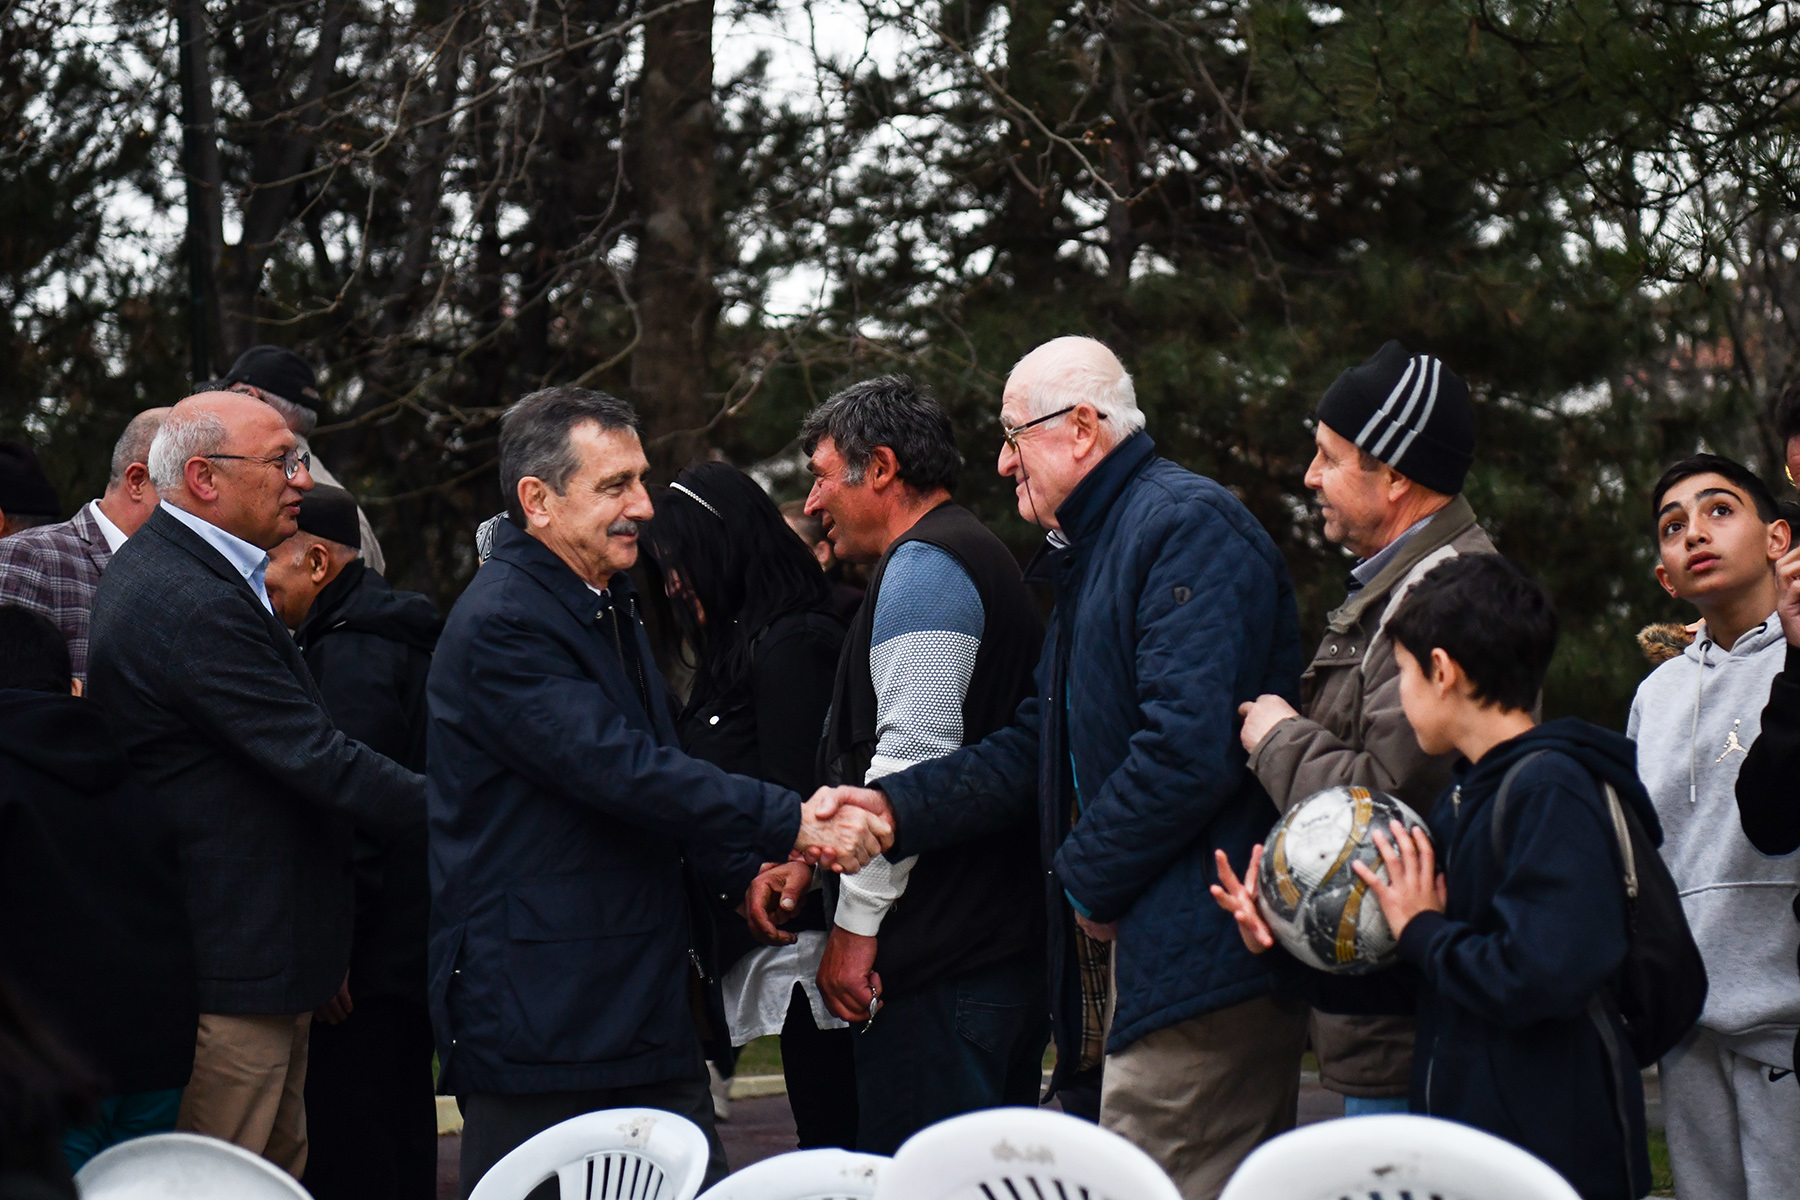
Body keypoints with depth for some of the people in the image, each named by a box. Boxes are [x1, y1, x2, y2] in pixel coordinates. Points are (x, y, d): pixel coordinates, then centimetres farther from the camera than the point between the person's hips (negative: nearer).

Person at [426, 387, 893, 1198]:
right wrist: (793, 824, -23)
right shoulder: (500, 626, -15)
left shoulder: (607, 606, 18)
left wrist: (745, 872, 8)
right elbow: (624, 770, -23)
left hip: (645, 1005, 9)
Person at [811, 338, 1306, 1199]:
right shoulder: (1089, 554, 23)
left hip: (1195, 963, -10)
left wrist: (1089, 881, -11)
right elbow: (1035, 751, 20)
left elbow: (1191, 748, -23)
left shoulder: (1188, 525, -12)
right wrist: (893, 807, 7)